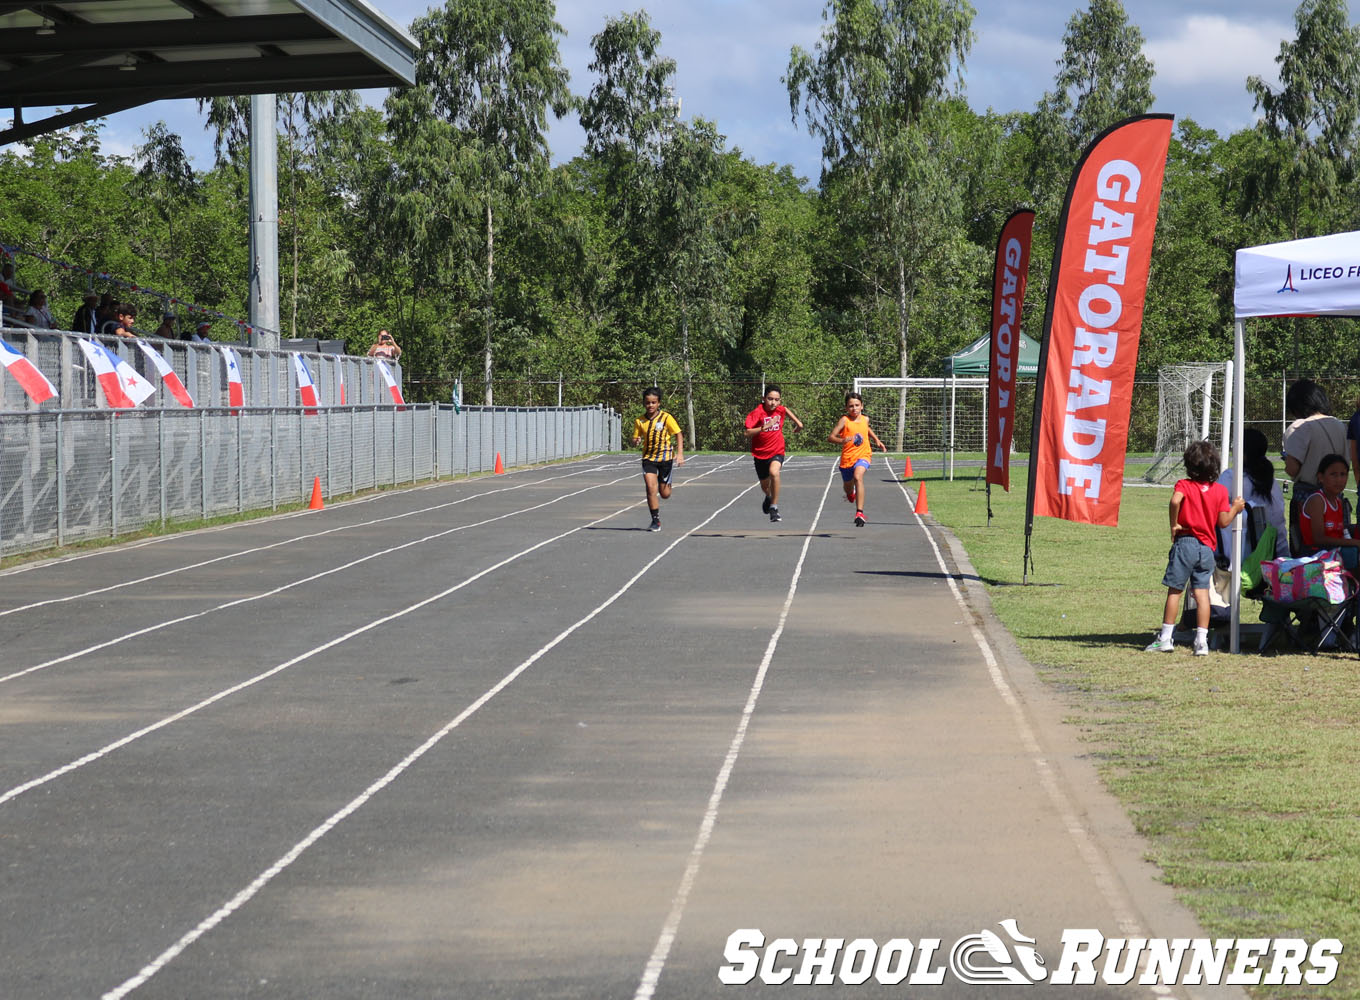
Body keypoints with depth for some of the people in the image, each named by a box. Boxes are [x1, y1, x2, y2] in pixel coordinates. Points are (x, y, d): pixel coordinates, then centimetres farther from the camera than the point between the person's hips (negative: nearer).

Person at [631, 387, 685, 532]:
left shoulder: (666, 417, -8)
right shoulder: (640, 421, 0)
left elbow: (678, 434, -5)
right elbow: (634, 440, 7)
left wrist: (680, 453, -16)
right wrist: (636, 442, -18)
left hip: (665, 457, -1)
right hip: (648, 458, 1)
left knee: (665, 494, 4)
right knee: (651, 488, -16)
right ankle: (656, 521, -6)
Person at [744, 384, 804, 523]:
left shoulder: (780, 409, -7)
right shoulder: (757, 413, -19)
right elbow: (748, 433, -29)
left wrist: (797, 421, 18)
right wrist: (764, 427, -39)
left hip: (777, 451, 0)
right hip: (760, 453, 0)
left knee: (774, 472, -32)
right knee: (765, 485, 19)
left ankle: (774, 507, -23)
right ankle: (768, 497, 58)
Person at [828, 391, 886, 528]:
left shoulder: (865, 419, 5)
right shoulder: (844, 421, -8)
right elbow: (830, 437, -17)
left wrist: (876, 440, 22)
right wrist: (843, 440, -35)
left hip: (863, 455, 0)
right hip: (847, 457, 0)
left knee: (858, 477, -31)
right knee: (848, 489, 18)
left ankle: (859, 512, -36)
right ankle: (851, 494, 61)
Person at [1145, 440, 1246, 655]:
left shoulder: (1184, 485, -3)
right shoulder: (1220, 490, 5)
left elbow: (1175, 501, -25)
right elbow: (1223, 522, 3)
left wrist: (1174, 524, -12)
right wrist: (1235, 509, 21)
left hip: (1185, 542, -3)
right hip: (1207, 547, 3)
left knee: (1174, 591, 3)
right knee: (1202, 592, 2)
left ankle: (1165, 637, 5)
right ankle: (1202, 641, -4)